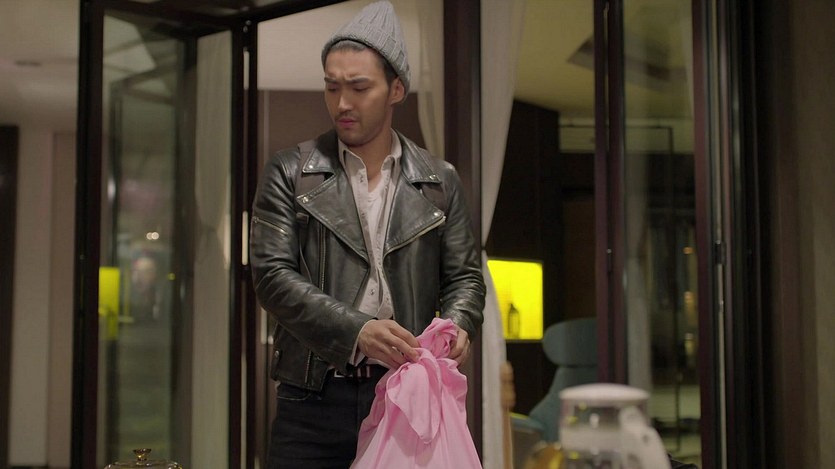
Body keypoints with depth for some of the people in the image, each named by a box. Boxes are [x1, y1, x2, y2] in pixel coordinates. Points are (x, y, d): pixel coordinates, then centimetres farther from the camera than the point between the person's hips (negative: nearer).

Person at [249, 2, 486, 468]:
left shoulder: (440, 181, 10)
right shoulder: (290, 173, 4)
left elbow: (465, 276, 12)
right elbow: (272, 273, -5)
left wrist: (456, 324, -12)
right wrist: (354, 330, -18)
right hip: (315, 398, -1)